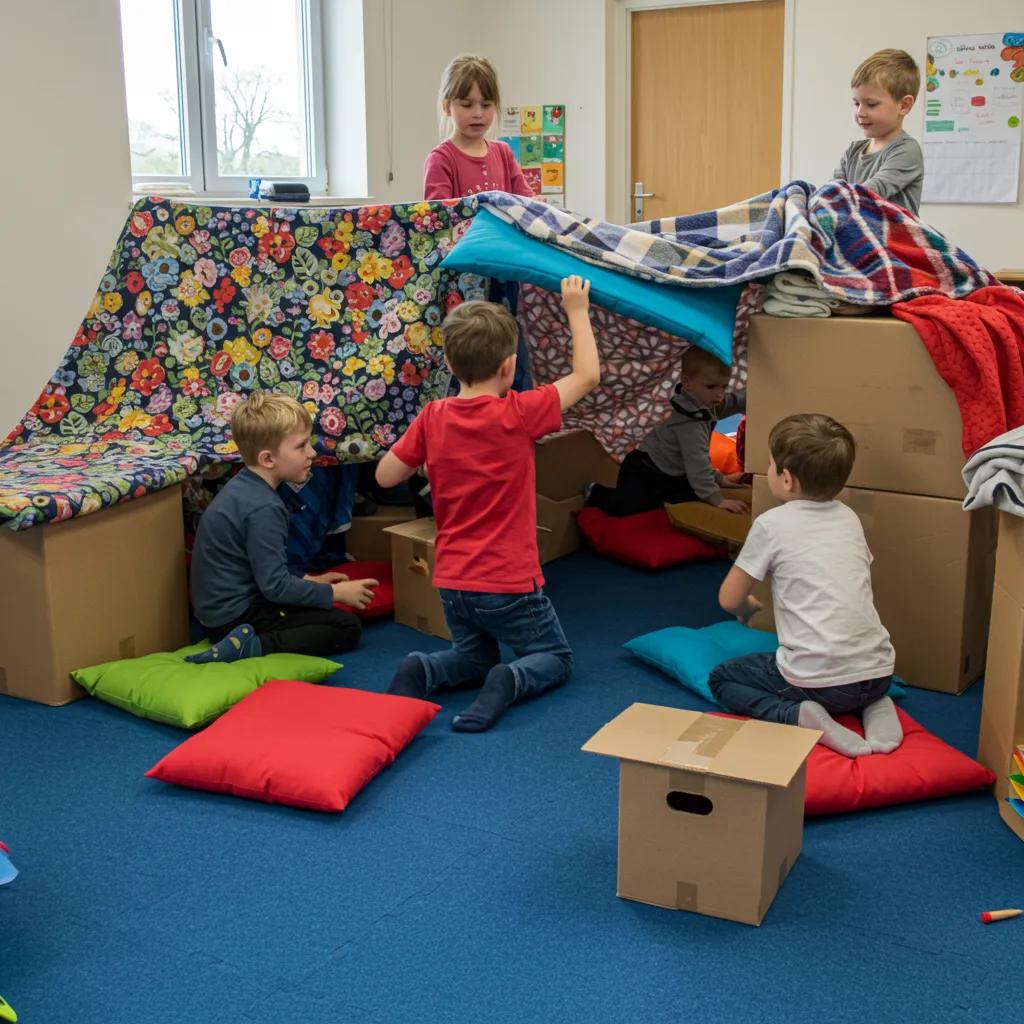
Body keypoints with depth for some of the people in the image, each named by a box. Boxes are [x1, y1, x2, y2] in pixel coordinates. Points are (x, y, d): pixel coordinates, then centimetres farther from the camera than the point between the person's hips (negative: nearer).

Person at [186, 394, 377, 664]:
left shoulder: (241, 487, 7)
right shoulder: (263, 508, -23)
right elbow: (275, 586, -23)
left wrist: (307, 581, 16)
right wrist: (335, 593, -13)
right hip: (236, 617, -10)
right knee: (346, 627, -10)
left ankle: (248, 641, 7)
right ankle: (254, 646, -20)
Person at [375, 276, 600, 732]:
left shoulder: (432, 417, -7)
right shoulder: (517, 414, -16)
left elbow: (385, 476, 3)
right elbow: (588, 374, -4)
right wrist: (576, 310, 7)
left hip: (452, 583, 4)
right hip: (509, 584, -4)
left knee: (476, 658, 28)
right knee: (555, 658, 18)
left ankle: (422, 671, -2)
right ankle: (510, 681, -14)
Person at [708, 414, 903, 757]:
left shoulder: (772, 524, -5)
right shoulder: (849, 518, 11)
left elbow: (729, 599, 2)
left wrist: (748, 606, 24)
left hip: (818, 681, -6)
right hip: (878, 672, 6)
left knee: (721, 679, 16)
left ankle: (797, 716, -9)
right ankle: (874, 707, 9)